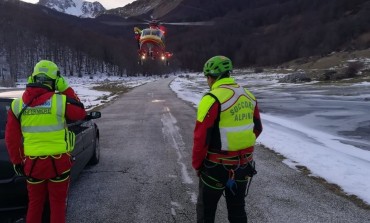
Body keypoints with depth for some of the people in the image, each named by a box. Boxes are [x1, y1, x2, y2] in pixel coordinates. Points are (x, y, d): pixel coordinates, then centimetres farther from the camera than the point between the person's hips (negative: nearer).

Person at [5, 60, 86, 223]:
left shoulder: (18, 105, -2)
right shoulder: (60, 101, -14)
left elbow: (11, 138, 3)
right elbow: (80, 113, 5)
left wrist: (17, 161, 15)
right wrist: (66, 89, 5)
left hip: (32, 163, 3)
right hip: (58, 162, -3)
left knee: (35, 203, 21)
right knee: (57, 203, 14)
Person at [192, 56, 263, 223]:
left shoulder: (212, 99, -19)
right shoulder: (249, 96, 3)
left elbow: (201, 137, -19)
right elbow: (257, 128, 12)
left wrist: (197, 164, -5)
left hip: (217, 166, -6)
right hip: (244, 164, 6)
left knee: (206, 209, 14)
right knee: (237, 209, 22)